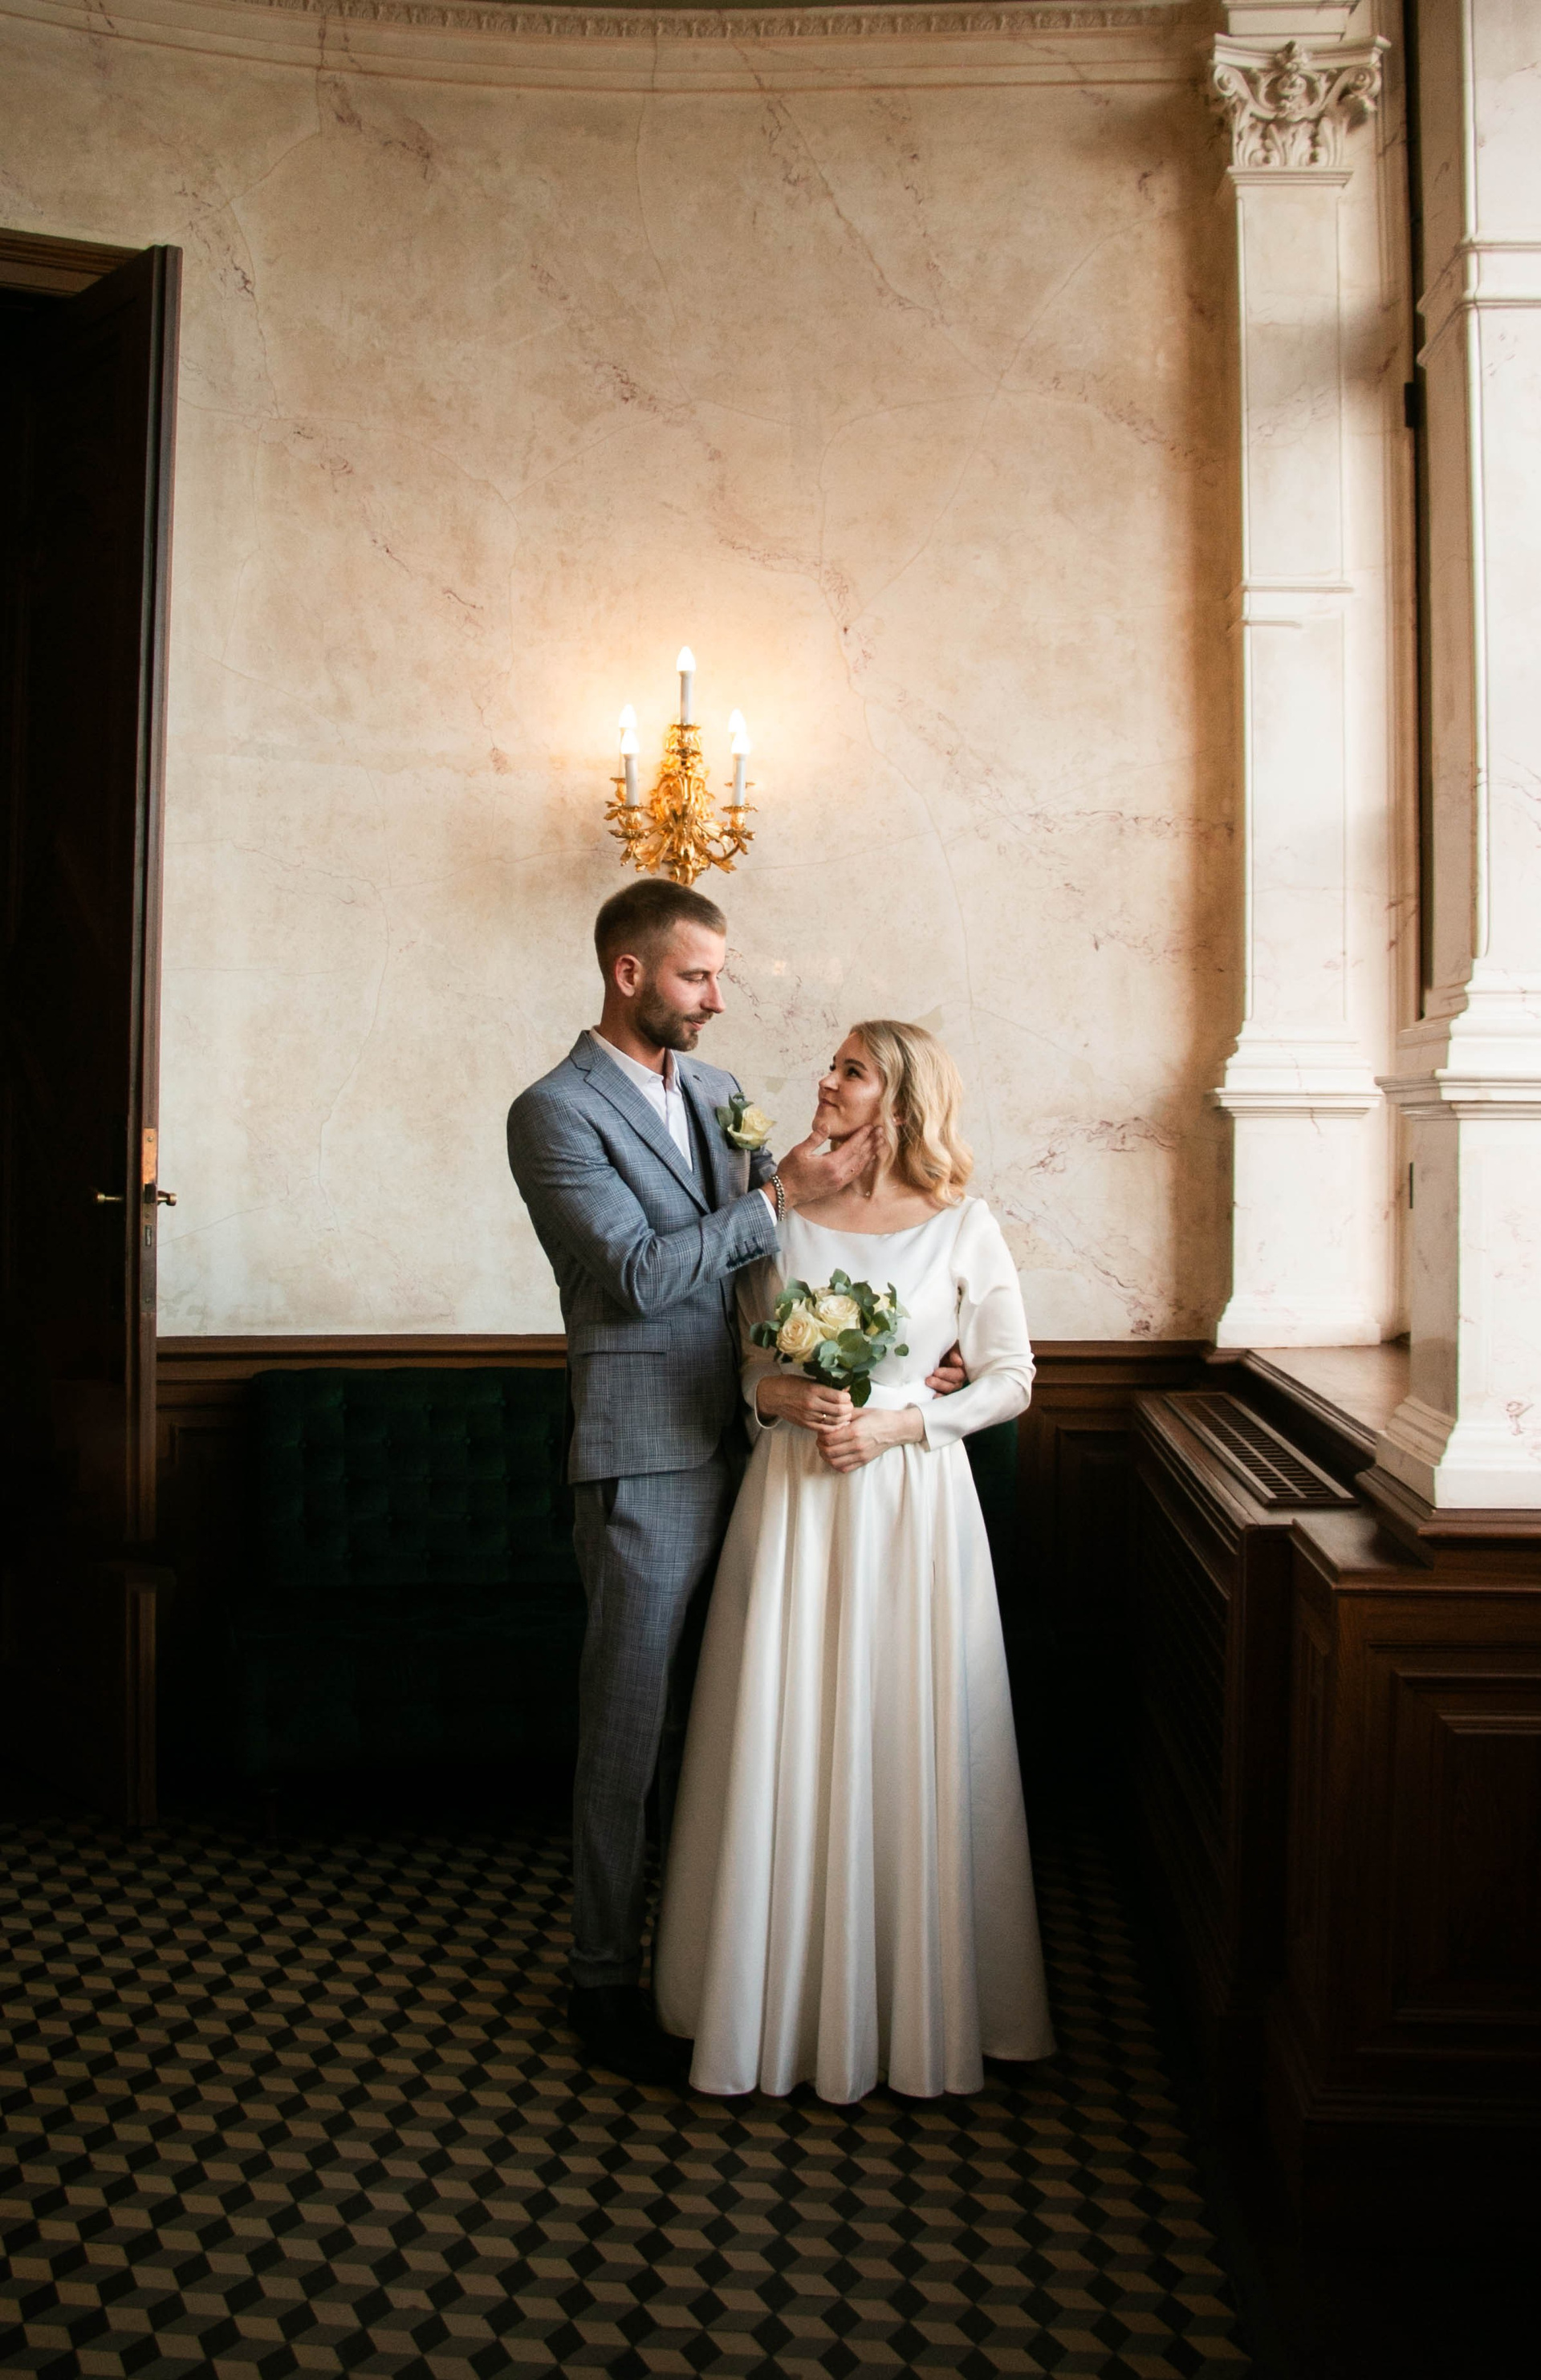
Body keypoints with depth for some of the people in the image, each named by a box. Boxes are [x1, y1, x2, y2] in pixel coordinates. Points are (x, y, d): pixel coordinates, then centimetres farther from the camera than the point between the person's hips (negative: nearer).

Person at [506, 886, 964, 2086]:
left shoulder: (718, 1090, 13)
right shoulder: (555, 1112, -9)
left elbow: (773, 1257, 17)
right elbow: (640, 1273, -17)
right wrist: (781, 1195, -15)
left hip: (746, 1439, 7)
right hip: (648, 1458, -7)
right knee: (630, 1726, 4)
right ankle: (607, 1981, 19)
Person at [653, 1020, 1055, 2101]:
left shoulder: (964, 1226, -2)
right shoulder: (778, 1213, 4)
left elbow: (1010, 1379, 2)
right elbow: (735, 1353, 11)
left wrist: (901, 1422, -11)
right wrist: (778, 1395, -10)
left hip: (914, 1498, -2)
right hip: (793, 1501, 2)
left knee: (911, 1746, 4)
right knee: (785, 1744, 5)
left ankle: (921, 2003, 23)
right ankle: (786, 1998, 22)